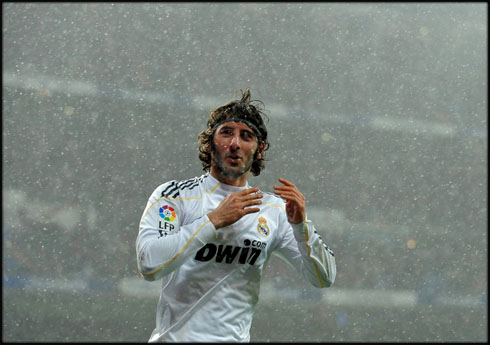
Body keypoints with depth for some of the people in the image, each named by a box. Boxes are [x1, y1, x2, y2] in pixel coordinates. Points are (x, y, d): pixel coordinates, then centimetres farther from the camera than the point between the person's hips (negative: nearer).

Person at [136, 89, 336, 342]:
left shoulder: (275, 209, 10)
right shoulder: (174, 195, 0)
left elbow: (325, 279, 8)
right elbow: (149, 264, -16)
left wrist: (300, 225, -7)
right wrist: (215, 220, -16)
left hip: (236, 337, 3)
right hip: (176, 336, -3)